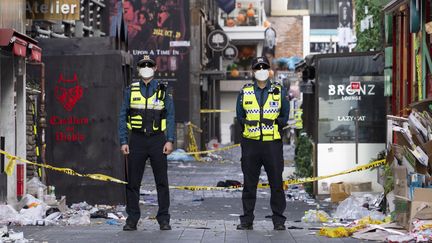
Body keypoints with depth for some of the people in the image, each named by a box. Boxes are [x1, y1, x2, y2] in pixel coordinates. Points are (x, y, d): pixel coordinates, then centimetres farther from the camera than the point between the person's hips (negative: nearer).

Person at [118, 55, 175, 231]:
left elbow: (170, 116, 4)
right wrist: (123, 142, -1)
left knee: (162, 181, 1)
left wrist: (170, 140, -5)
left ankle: (164, 219, 8)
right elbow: (123, 117, 7)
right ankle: (132, 219, 9)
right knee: (132, 182, 2)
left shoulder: (162, 91, 6)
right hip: (136, 140, 1)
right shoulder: (131, 91, 7)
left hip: (157, 140, 0)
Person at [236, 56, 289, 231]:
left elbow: (285, 116, 10)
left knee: (276, 183, 1)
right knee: (249, 184, 4)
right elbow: (240, 117, 13)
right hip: (250, 143, 1)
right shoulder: (244, 92, 8)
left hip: (273, 144, -1)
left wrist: (275, 124, -1)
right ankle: (247, 220, 10)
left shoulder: (279, 91, 7)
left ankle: (278, 220, 8)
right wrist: (249, 128, 3)